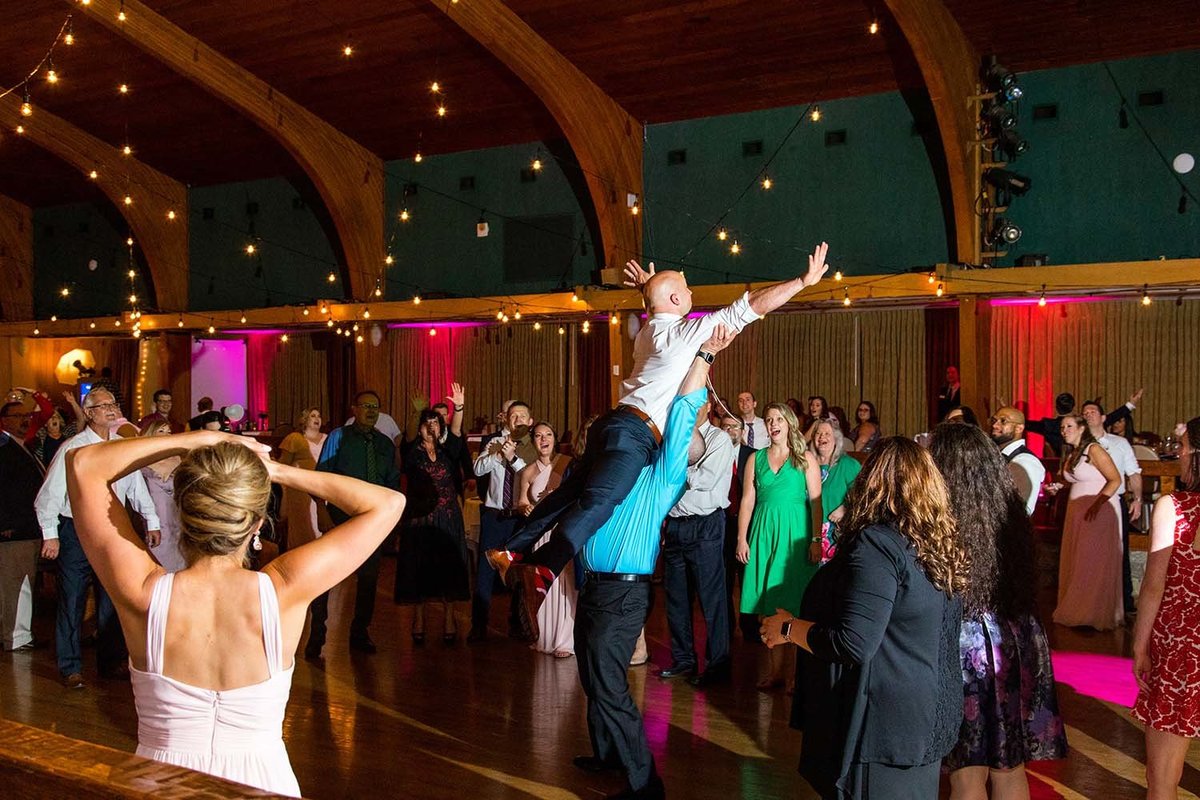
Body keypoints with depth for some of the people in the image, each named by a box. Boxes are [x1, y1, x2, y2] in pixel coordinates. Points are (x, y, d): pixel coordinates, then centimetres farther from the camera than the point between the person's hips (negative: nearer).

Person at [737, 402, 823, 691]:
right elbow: (747, 501, 9)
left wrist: (816, 540, -10)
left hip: (796, 533, -3)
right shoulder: (756, 459, 12)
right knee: (767, 603, 2)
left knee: (794, 604, -3)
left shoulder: (805, 458, 3)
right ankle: (776, 669, 9)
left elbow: (816, 502, -2)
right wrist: (742, 539, 3)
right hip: (764, 533, 3)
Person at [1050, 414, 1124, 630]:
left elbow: (1115, 479, -15)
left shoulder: (1093, 450, -11)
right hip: (1076, 511, 8)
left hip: (1099, 512, -8)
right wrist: (1059, 486, 6)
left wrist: (1096, 505, -23)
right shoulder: (1071, 454, 13)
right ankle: (1078, 611, 15)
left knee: (1096, 561, -3)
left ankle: (1097, 614, 5)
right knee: (1076, 561, 7)